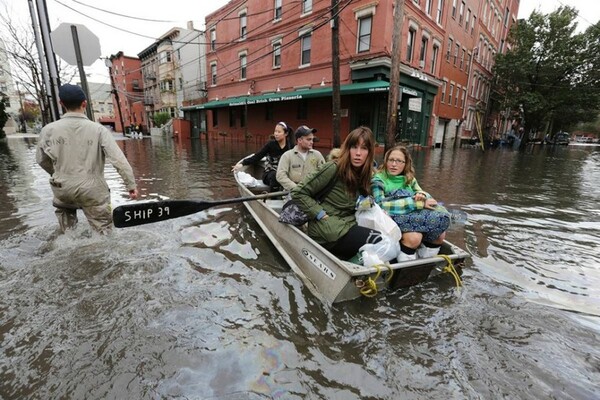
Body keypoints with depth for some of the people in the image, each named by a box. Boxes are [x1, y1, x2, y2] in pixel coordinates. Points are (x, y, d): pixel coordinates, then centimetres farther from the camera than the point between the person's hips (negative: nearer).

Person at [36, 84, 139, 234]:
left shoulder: (48, 130, -4)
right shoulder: (98, 129, -13)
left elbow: (41, 160, 10)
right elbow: (118, 159, -18)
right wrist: (131, 184, -9)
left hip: (62, 188, 3)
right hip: (92, 189, -3)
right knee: (103, 230, 9)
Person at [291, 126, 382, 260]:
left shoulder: (364, 175, 9)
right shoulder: (334, 168, -12)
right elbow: (298, 193, -12)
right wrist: (322, 215, -16)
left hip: (347, 226, 7)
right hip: (327, 229, -7)